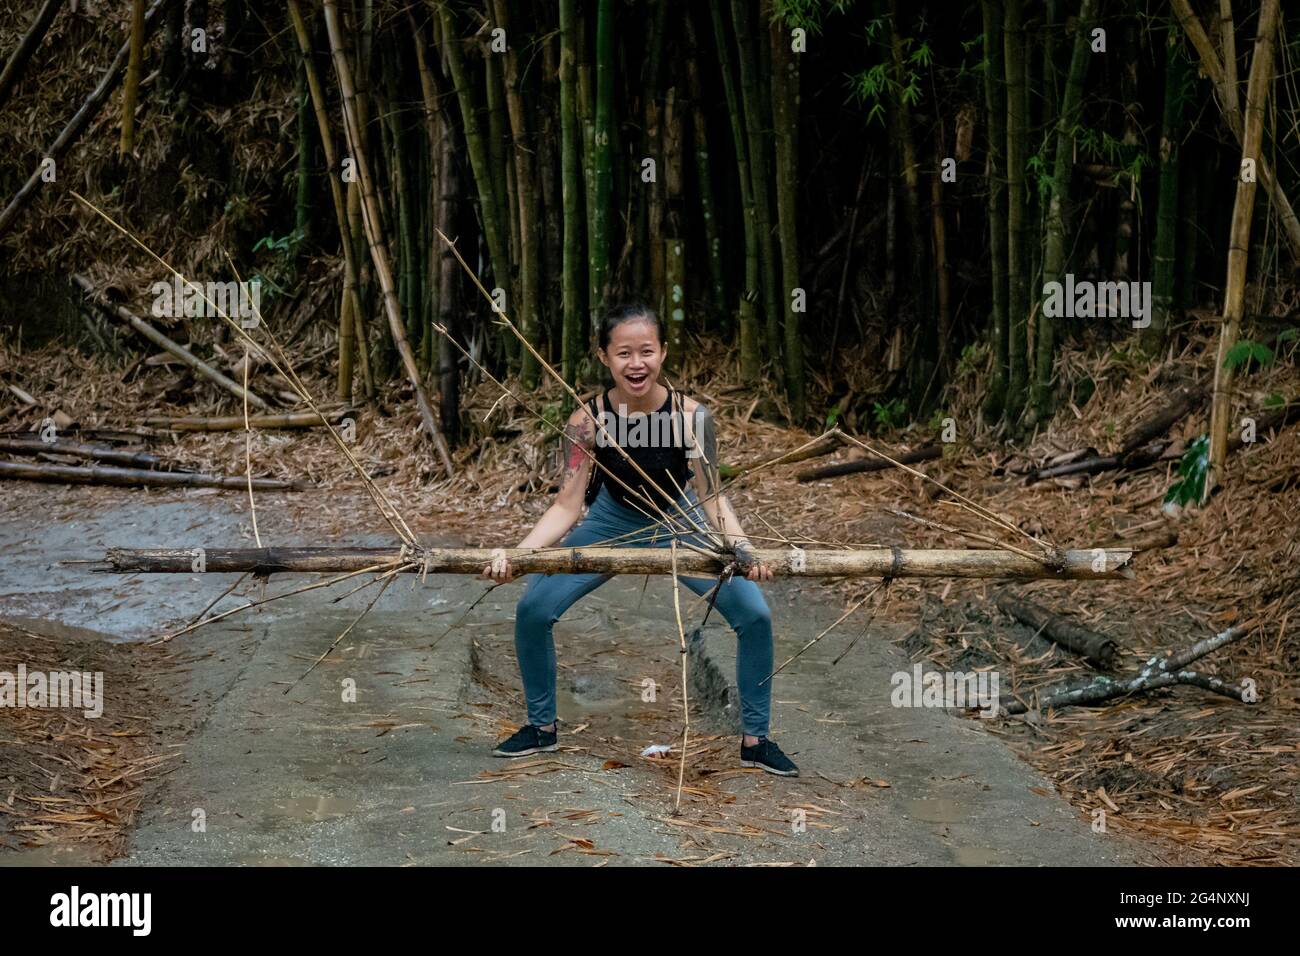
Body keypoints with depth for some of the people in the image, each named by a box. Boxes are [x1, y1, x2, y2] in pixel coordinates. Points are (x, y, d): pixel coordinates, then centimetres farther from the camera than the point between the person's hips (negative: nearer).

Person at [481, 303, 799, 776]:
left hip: (681, 525, -1)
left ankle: (755, 740, 6)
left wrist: (741, 549, -41)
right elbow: (566, 506, -22)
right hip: (613, 524, 1)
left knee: (755, 616, -14)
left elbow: (711, 497, -23)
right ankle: (543, 727, 14)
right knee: (532, 610, -9)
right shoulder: (587, 422, -24)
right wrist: (514, 554, -38)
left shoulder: (691, 415, -25)